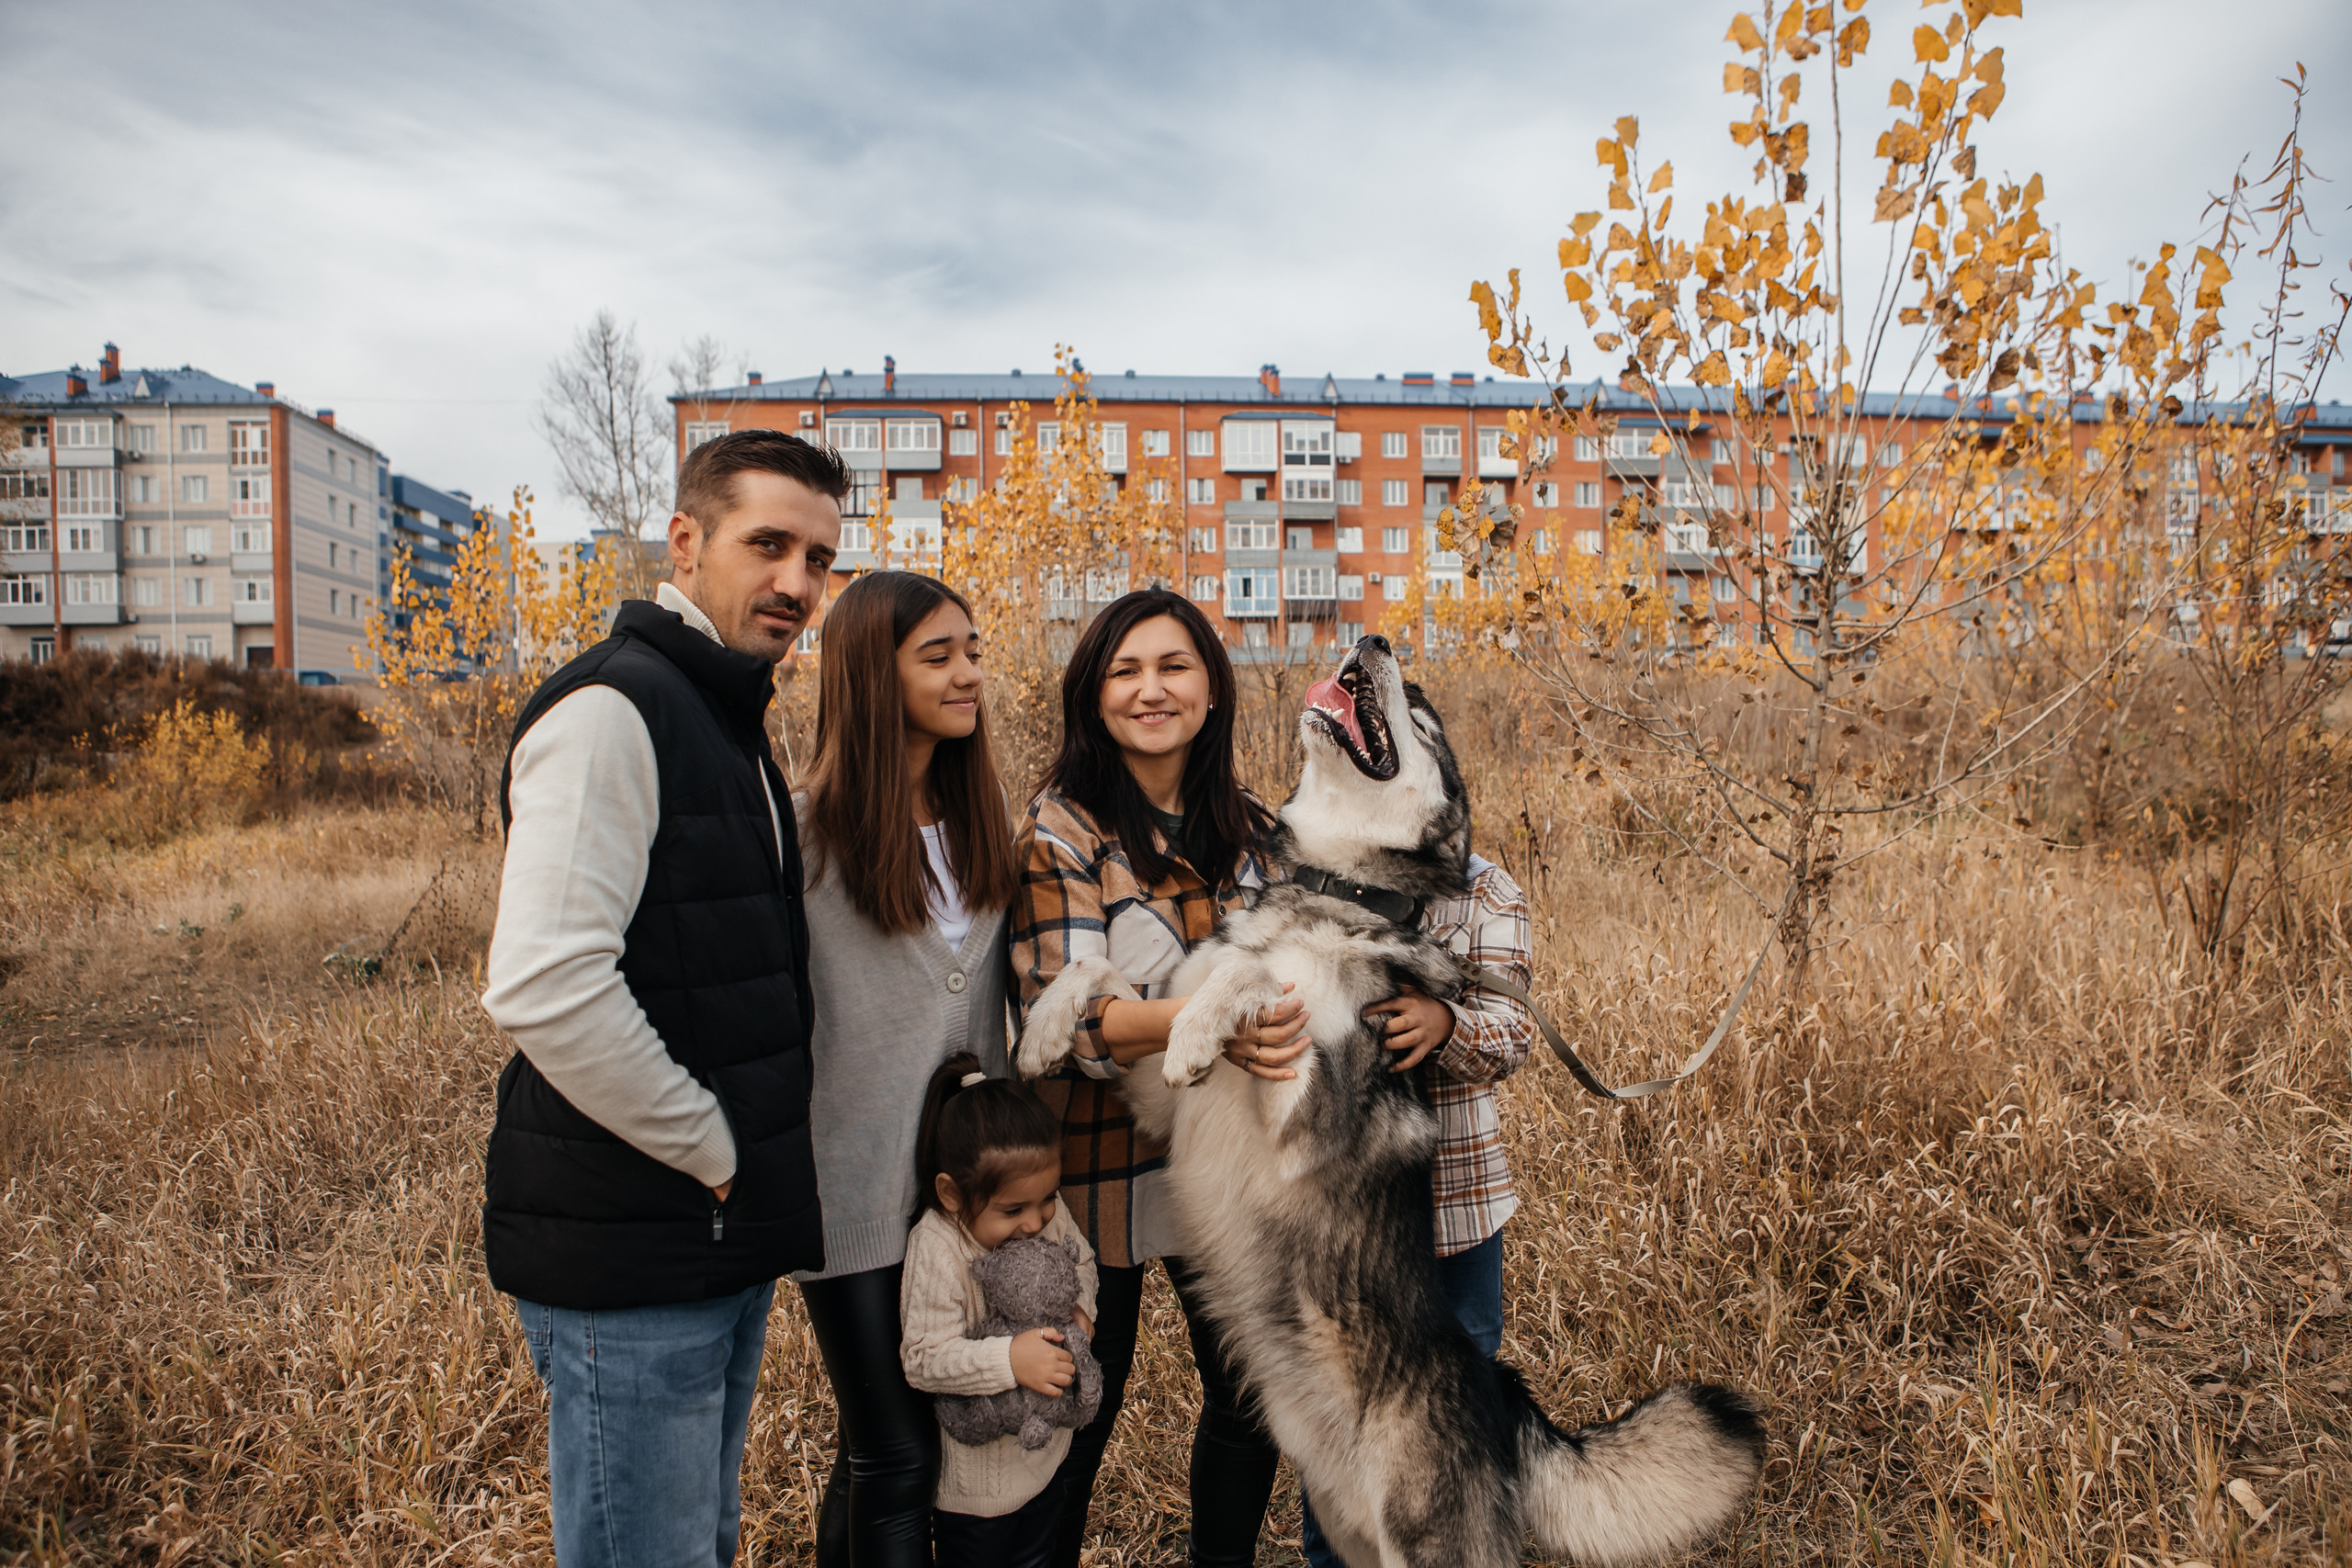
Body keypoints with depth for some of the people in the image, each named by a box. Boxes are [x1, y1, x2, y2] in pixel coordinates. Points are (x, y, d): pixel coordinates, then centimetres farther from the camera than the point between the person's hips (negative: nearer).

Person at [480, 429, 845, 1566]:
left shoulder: (731, 721, 14)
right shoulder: (612, 707, -17)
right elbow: (542, 986, -28)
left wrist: (758, 1181, 11)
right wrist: (710, 1151, -17)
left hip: (725, 1240, 9)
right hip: (629, 1253, -9)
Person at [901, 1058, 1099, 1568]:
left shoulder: (1049, 1216, -13)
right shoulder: (936, 1251, -32)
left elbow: (1081, 1262, 7)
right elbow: (924, 1359, -30)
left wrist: (1080, 1310, -13)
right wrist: (1010, 1359, -40)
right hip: (977, 1470, -6)